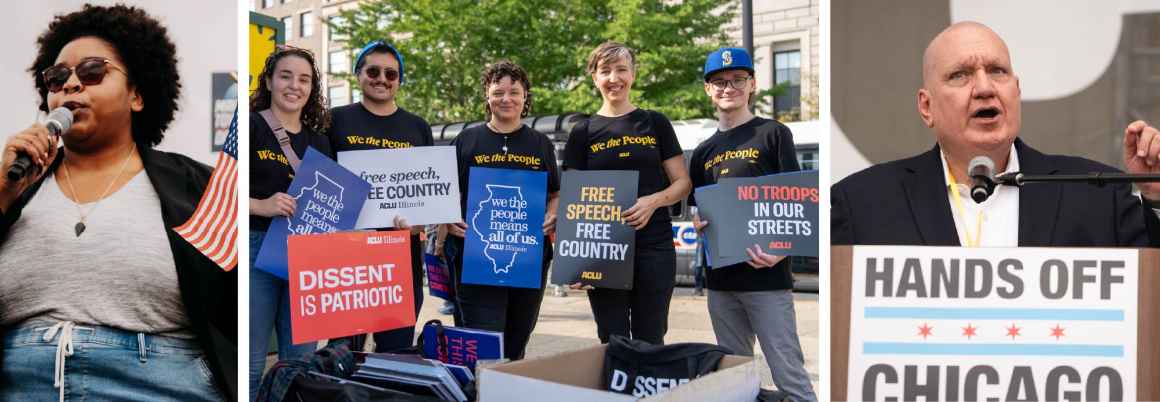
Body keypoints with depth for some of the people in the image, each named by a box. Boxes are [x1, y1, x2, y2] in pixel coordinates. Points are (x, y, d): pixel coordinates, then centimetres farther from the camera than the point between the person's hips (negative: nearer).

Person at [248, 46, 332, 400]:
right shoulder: (251, 126, -2)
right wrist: (261, 206, -23)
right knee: (251, 364, -2)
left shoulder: (319, 142, 15)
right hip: (257, 251, -5)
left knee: (300, 362, 10)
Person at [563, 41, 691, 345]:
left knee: (650, 341, 6)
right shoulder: (583, 133, 7)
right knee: (611, 342, 5)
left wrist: (654, 201, -13)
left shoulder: (656, 124, 7)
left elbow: (682, 183, 8)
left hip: (655, 248, 0)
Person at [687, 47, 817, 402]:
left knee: (788, 373, -7)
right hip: (720, 278, 6)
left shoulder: (773, 134, 2)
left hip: (767, 276, -5)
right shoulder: (703, 152, 16)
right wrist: (699, 226, -4)